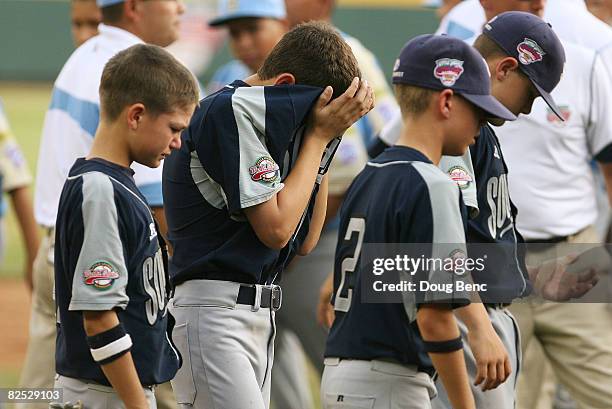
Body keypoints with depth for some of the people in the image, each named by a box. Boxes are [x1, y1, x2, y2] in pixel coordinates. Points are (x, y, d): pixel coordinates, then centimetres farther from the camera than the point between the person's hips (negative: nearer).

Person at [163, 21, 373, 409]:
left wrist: (326, 141, 8)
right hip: (214, 314, -9)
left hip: (259, 314, 9)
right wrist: (318, 135, -7)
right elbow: (276, 228, -16)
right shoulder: (230, 111, -12)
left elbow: (305, 242, 15)